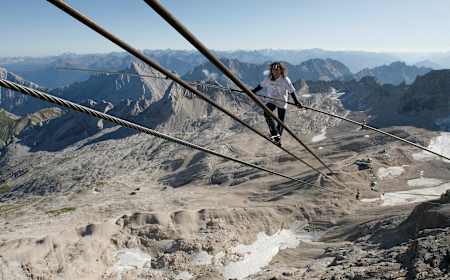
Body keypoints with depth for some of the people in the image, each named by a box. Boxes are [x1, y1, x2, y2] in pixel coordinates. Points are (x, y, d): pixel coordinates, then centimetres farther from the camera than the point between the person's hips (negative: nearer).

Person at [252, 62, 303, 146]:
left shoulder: (285, 80, -15)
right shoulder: (268, 79, -6)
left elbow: (292, 91, -11)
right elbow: (261, 86, 9)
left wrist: (296, 102, -16)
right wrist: (253, 91, 11)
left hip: (282, 102, -2)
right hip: (271, 100, 2)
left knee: (281, 121, 7)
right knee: (266, 114, -28)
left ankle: (278, 138, 28)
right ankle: (274, 133, -21)